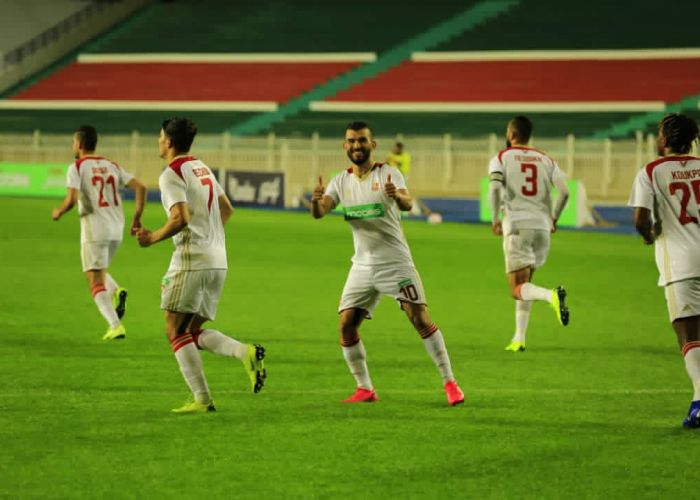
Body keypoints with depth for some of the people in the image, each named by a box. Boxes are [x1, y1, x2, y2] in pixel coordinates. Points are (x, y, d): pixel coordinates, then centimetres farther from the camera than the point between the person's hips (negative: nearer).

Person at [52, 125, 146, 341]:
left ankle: (115, 325, -17)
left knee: (96, 281, -2)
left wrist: (58, 212, 4)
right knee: (100, 271, 27)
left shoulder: (77, 167, -4)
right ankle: (117, 292, -4)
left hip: (94, 230, -6)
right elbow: (140, 187, 4)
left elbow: (71, 200, -16)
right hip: (116, 229, 6)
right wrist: (137, 217, 9)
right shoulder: (112, 166, 13)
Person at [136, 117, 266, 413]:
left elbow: (181, 217, -21)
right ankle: (246, 352, -10)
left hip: (192, 259, -9)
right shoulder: (202, 168, 19)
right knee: (194, 331, 13)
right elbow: (226, 209, 26)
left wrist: (153, 238, -8)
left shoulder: (172, 175, -9)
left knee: (175, 331, -3)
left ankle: (202, 399, -9)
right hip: (218, 261, 9)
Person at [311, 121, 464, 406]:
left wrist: (397, 196, -48)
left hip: (395, 262, -4)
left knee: (420, 319, -12)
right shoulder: (341, 181, 6)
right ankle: (365, 389, 8)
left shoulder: (389, 174, -6)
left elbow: (407, 204, -24)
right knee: (346, 324, -4)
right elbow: (319, 213, -8)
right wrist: (316, 201, -32)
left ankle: (449, 382, -4)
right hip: (363, 265, 4)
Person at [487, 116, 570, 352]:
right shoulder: (546, 160, 13)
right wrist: (554, 218, 15)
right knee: (524, 283, 19)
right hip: (541, 226, 4)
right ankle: (519, 339, 16)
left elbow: (495, 188, -13)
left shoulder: (501, 158, 4)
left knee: (518, 289, -6)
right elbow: (564, 192, 2)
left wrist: (495, 218, -2)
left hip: (517, 225, -4)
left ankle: (552, 296, -36)